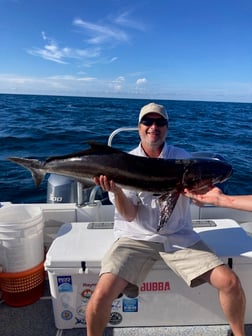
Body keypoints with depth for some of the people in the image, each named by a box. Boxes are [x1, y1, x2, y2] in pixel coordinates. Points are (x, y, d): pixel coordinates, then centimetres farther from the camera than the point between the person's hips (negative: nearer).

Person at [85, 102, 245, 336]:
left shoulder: (182, 158, 3)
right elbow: (129, 215, -8)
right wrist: (116, 190, -28)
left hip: (179, 236, 2)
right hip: (136, 237, -1)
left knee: (230, 282, -11)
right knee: (102, 294, -21)